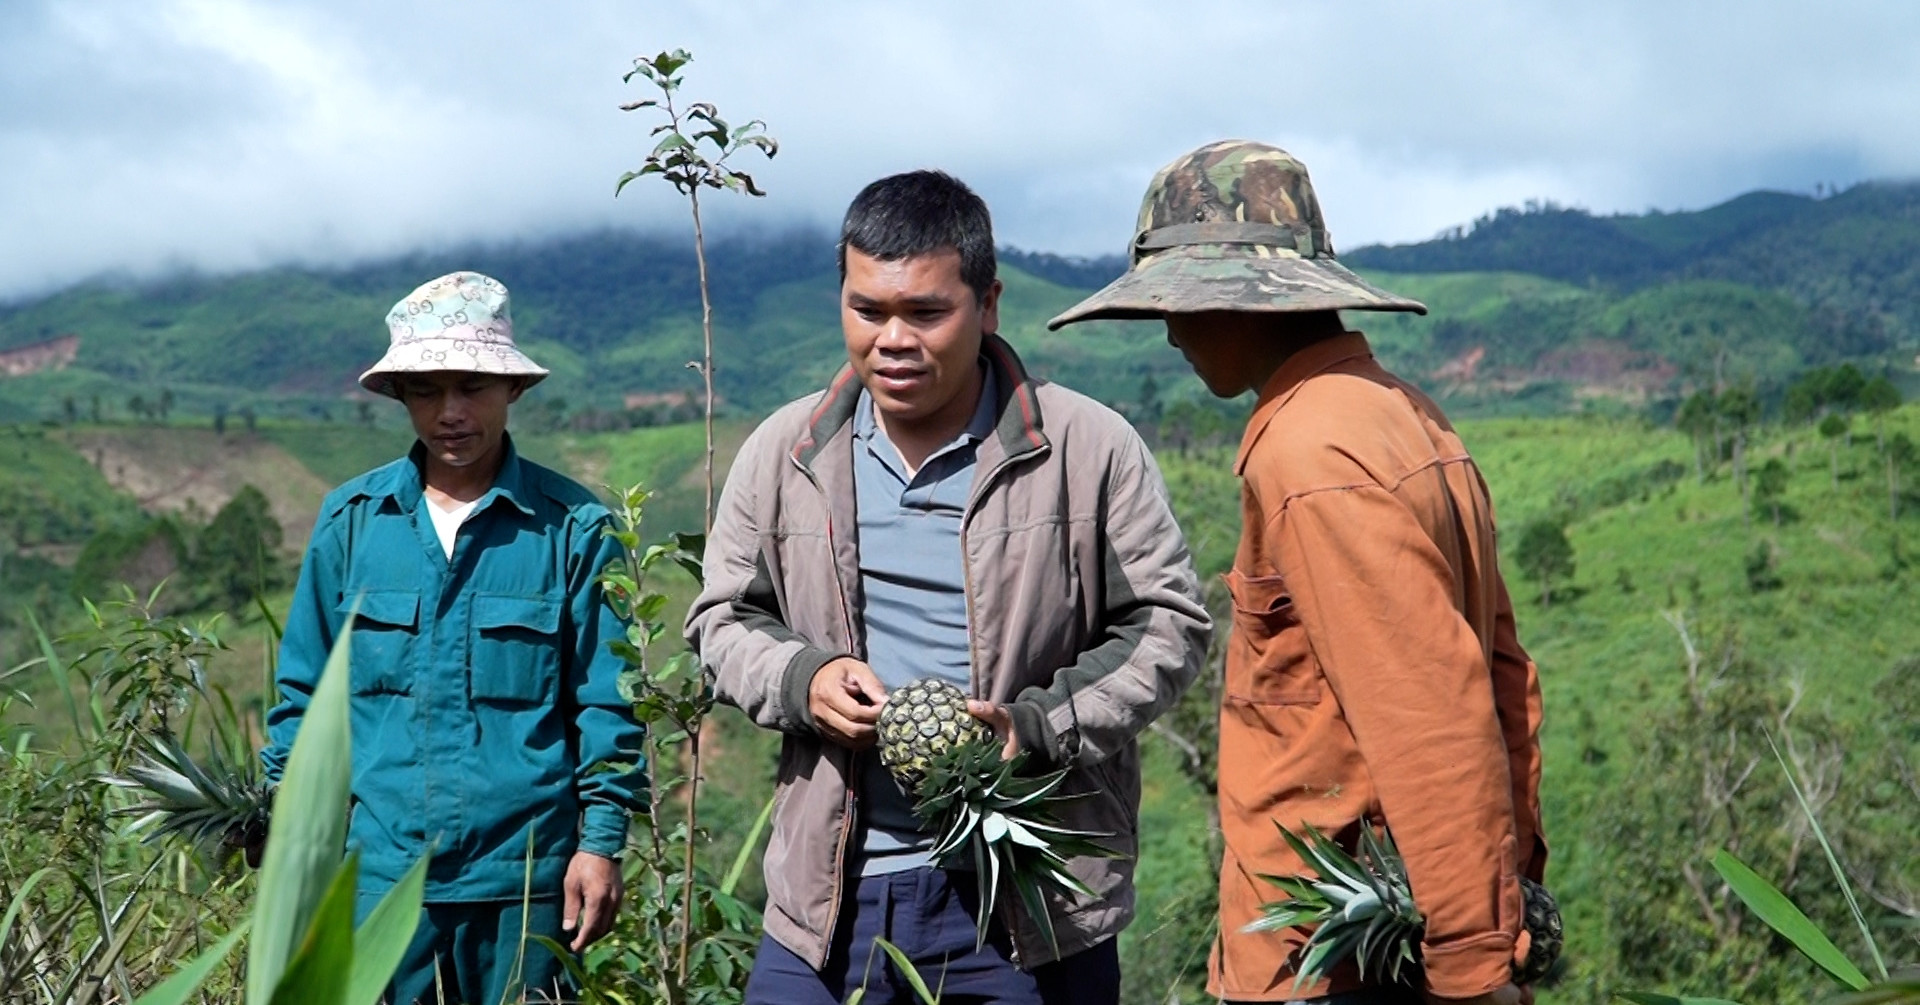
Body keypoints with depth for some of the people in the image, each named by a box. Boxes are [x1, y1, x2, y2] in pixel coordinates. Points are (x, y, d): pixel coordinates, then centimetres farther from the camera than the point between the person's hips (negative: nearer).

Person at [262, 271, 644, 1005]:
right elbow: (304, 691, 9)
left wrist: (602, 840, -6)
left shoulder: (573, 528, -3)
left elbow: (605, 703, -1)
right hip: (377, 869, 2)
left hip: (523, 875, -1)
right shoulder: (351, 520, 3)